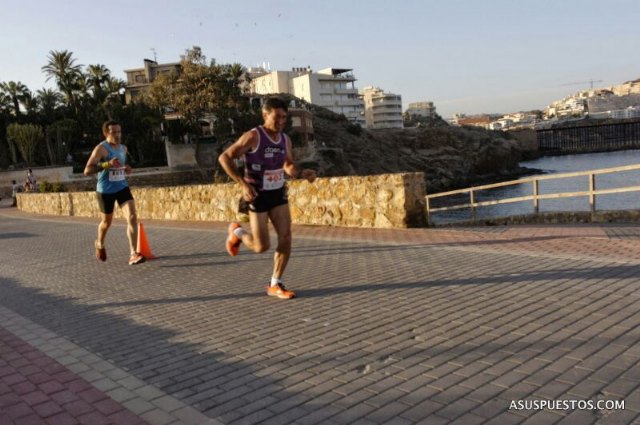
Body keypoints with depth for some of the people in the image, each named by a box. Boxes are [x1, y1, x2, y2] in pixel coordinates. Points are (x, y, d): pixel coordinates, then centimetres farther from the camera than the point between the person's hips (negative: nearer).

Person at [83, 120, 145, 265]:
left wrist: (127, 169, 3)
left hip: (122, 187, 4)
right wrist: (107, 164, -33)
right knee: (106, 222, 14)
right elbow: (87, 171, -22)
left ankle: (133, 254, -17)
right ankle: (100, 245, 46)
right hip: (105, 191, -4)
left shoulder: (123, 148, 6)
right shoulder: (101, 148, -15)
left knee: (132, 217, -16)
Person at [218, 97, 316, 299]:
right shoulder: (253, 136, -18)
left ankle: (275, 285, 9)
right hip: (257, 196, -6)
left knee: (286, 238, -5)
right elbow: (224, 157, -17)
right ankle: (236, 232, 30)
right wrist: (243, 184, -25)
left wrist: (302, 174, -6)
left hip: (278, 193, 6)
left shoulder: (285, 140, 2)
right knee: (261, 246, -4)